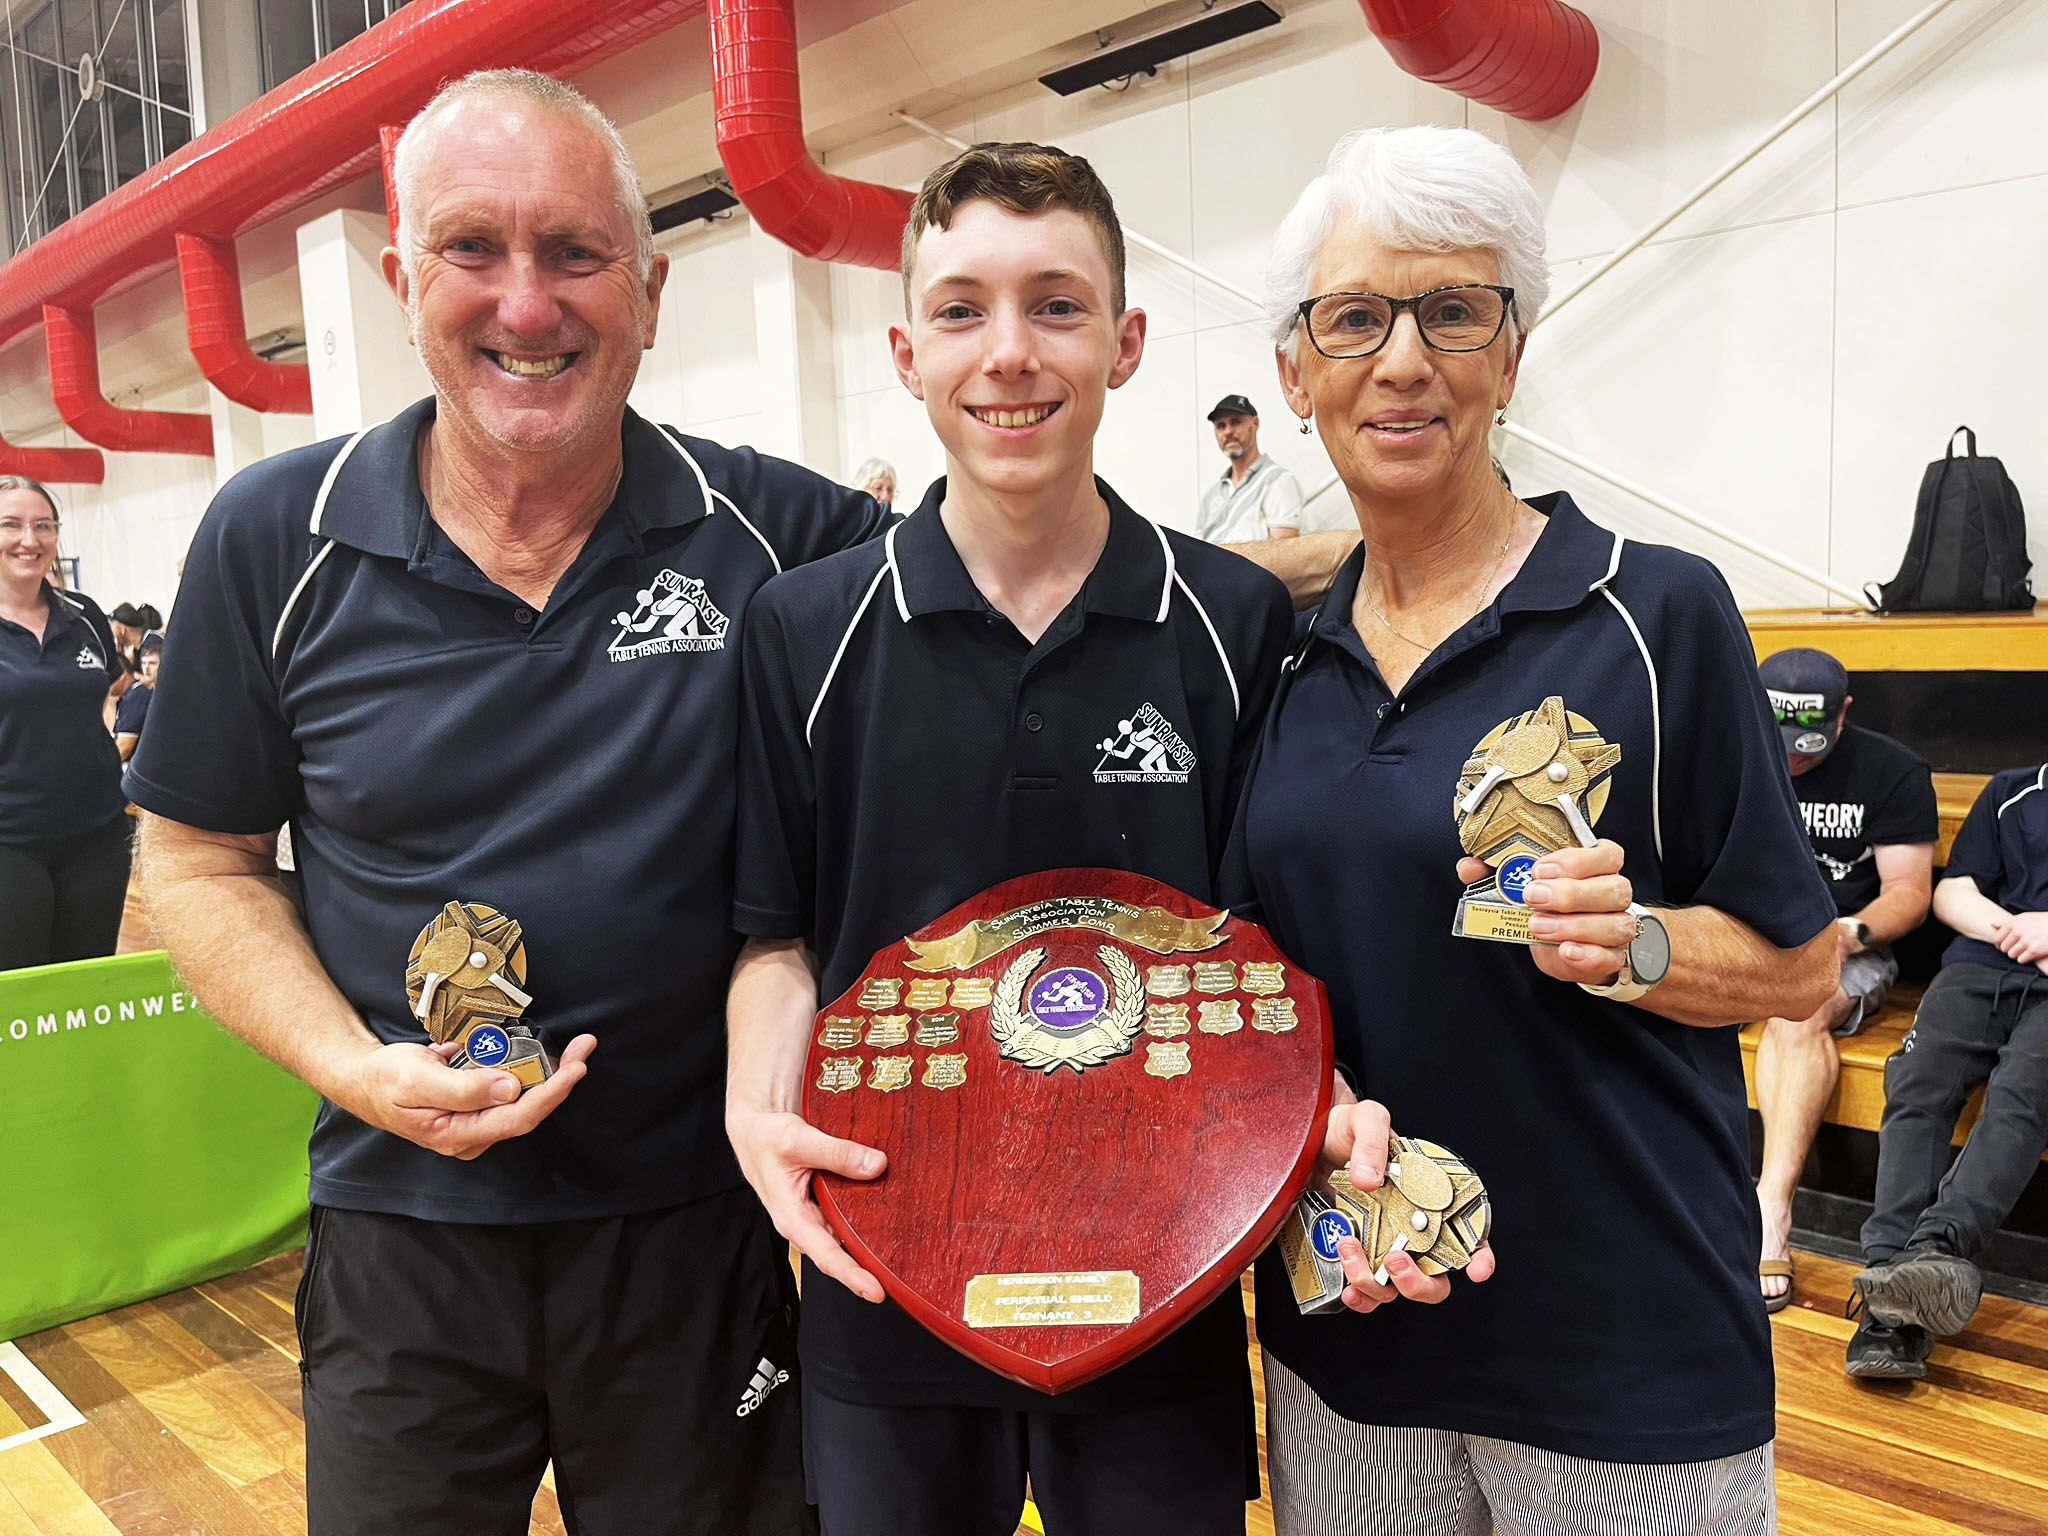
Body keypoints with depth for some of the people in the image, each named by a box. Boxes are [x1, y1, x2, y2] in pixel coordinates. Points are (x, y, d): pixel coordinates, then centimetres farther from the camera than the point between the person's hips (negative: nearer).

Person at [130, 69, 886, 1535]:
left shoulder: (774, 531, -9)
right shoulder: (278, 537, -5)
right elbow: (200, 864, 3)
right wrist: (356, 1068, -13)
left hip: (700, 1230, 0)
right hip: (402, 1237, 1)